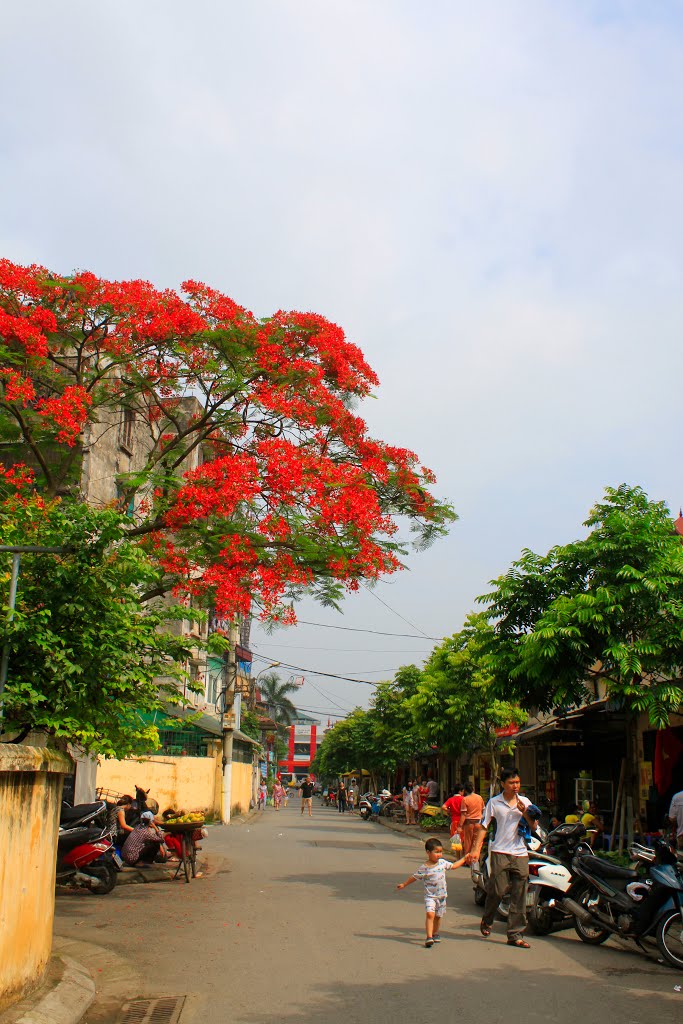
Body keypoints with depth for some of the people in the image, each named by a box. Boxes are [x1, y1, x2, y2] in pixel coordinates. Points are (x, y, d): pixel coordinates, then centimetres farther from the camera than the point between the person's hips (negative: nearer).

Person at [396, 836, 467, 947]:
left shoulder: (443, 862, 1)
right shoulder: (424, 868, -12)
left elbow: (453, 866, 16)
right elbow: (414, 876, 1)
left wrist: (464, 858, 16)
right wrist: (404, 884, 4)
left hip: (442, 895, 4)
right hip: (430, 896, -4)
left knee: (438, 916, 14)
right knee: (430, 914, -21)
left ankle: (435, 934, 33)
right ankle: (429, 937, -22)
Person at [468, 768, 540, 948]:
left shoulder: (525, 802, 10)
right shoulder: (494, 802, 2)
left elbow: (534, 828, 11)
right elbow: (483, 827, 2)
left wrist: (525, 813, -6)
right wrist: (476, 849, -7)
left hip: (520, 853, 3)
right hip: (500, 852, -3)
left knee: (519, 896, 1)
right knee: (498, 890, -6)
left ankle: (515, 935, 8)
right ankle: (486, 921, 22)